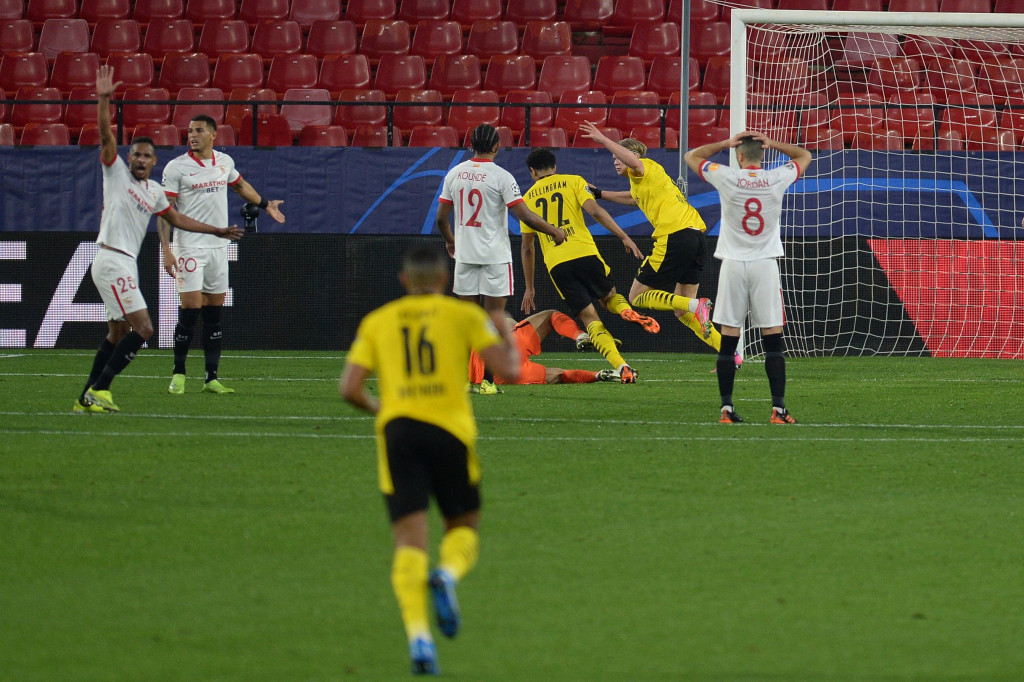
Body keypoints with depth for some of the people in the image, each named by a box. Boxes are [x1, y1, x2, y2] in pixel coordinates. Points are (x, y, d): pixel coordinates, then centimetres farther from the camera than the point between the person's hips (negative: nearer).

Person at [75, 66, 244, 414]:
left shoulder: (154, 191, 16)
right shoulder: (116, 173, -3)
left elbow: (177, 218, 29)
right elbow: (106, 136, -16)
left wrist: (217, 231, 31)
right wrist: (103, 100, -27)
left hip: (127, 265, 8)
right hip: (112, 261, -8)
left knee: (117, 333, 11)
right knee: (142, 327, -16)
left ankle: (87, 397, 15)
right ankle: (98, 390, -14)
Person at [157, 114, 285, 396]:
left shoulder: (225, 162, 9)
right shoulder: (176, 167, -6)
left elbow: (240, 185, 31)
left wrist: (265, 205, 41)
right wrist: (167, 250, -17)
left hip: (218, 246, 5)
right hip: (189, 247, -5)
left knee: (214, 315, 5)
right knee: (190, 310, -11)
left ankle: (212, 378, 9)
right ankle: (178, 374, 2)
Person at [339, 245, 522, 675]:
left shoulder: (377, 322, 14)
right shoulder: (465, 315, 9)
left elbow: (349, 388, 7)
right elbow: (508, 370, 2)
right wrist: (506, 335, 22)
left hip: (397, 429, 1)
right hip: (451, 429, -1)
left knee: (409, 543, -2)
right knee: (464, 529, 17)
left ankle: (417, 634, -23)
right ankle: (447, 575, -19)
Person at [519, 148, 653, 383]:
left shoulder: (528, 198, 17)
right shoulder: (573, 182, 11)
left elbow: (527, 247, 21)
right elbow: (595, 210, -6)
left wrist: (529, 288, 27)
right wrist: (625, 237, -6)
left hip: (556, 264, 1)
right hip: (584, 253, -1)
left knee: (590, 317, 1)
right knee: (610, 297, 21)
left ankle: (621, 367, -16)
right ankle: (627, 311, -16)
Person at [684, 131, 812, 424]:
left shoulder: (727, 178, -5)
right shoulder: (777, 179, -2)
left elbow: (691, 156, 11)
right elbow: (805, 156, 18)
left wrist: (726, 143, 12)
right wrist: (771, 144, 11)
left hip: (733, 265, 0)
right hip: (766, 265, 0)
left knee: (728, 341, 2)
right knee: (774, 341, 0)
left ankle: (727, 408, 0)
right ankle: (778, 408, -5)